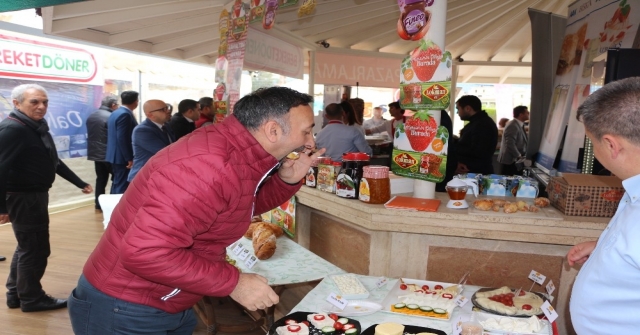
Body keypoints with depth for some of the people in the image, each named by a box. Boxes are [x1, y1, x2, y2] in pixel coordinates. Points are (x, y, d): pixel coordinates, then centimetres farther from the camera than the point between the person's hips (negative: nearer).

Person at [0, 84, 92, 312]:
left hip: (35, 195, 10)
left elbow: (54, 162, 18)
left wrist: (80, 183, 17)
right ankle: (31, 298, 15)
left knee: (27, 247, 19)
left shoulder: (37, 127, 12)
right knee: (35, 249, 0)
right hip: (23, 197, -10)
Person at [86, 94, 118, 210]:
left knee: (101, 179, 12)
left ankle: (99, 204, 13)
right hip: (109, 154, -7)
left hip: (96, 153, 7)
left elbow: (90, 135, 16)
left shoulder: (91, 117, 9)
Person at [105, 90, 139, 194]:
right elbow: (122, 139, -22)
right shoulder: (125, 114, -17)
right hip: (123, 157, -10)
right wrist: (129, 159, -19)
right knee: (122, 186, -4)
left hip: (115, 156, 10)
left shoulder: (115, 113, 13)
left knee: (117, 183, 17)